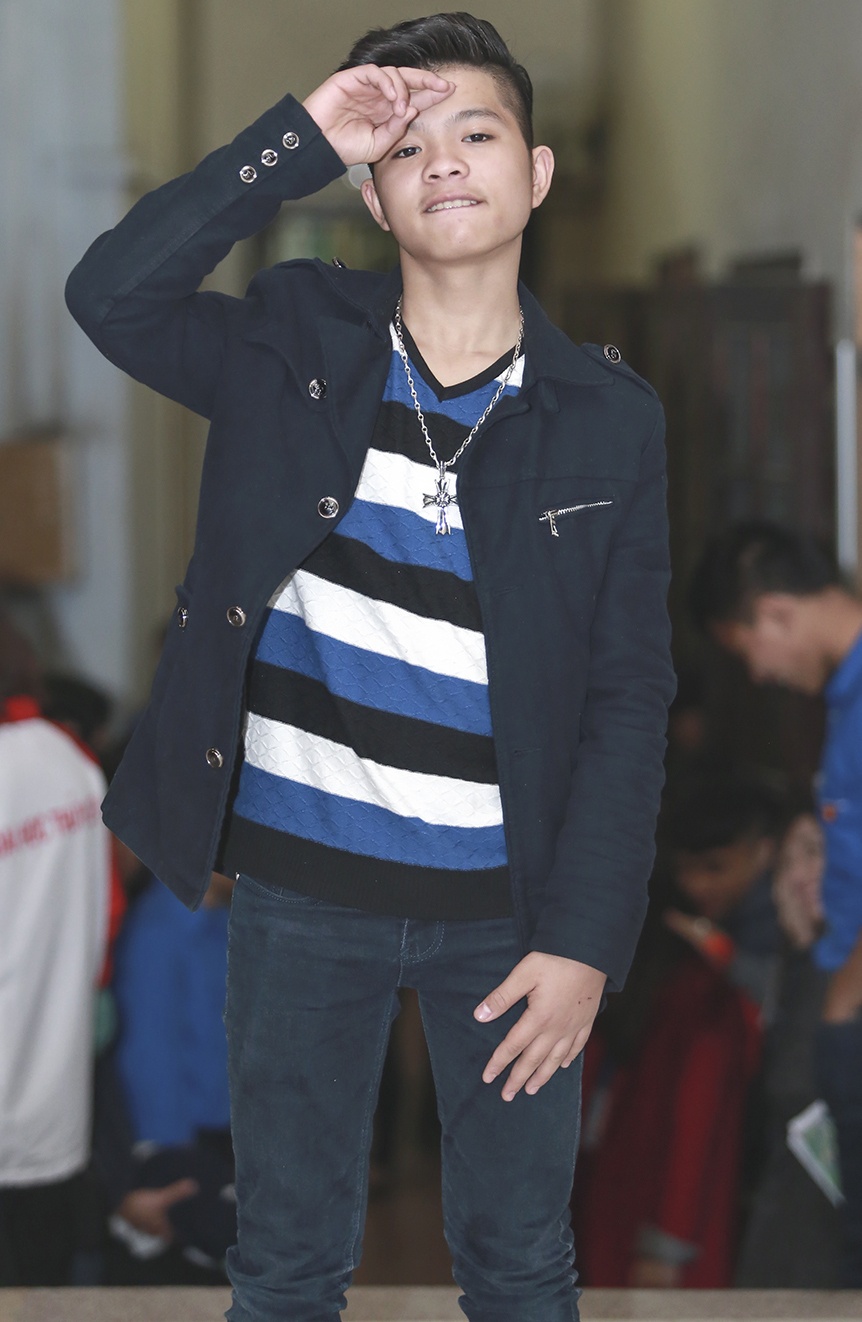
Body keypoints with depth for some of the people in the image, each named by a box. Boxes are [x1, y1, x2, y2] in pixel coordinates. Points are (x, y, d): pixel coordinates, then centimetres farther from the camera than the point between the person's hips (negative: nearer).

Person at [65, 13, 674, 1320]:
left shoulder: (609, 419, -3)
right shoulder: (297, 350, -2)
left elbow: (629, 696, -4)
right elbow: (110, 292, -20)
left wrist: (584, 938, -10)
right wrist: (301, 140, -21)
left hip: (504, 905, 0)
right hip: (301, 887, 0)